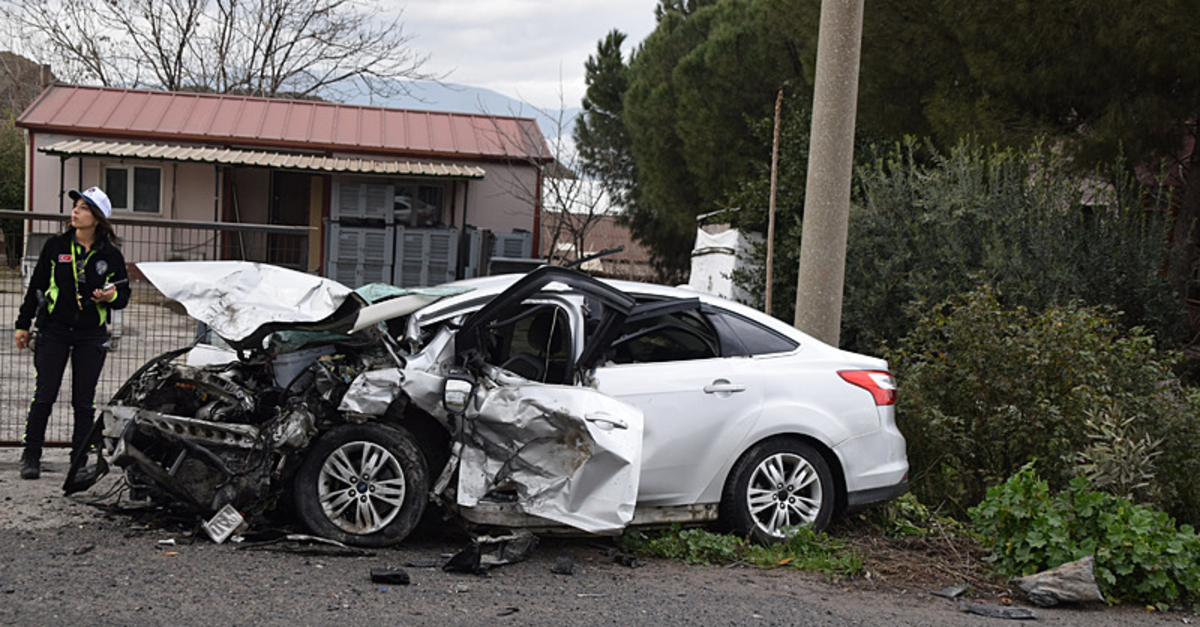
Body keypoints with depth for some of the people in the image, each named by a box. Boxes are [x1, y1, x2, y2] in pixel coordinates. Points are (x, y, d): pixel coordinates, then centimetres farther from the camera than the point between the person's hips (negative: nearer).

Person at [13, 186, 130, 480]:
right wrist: (23, 324, 8)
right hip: (54, 331, 0)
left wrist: (111, 296, -14)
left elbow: (124, 296, 9)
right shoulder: (56, 246, 3)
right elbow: (36, 285, 9)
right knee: (44, 397, -3)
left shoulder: (111, 255, 1)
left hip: (92, 336, 0)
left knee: (84, 401, 3)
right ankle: (31, 457, 6)